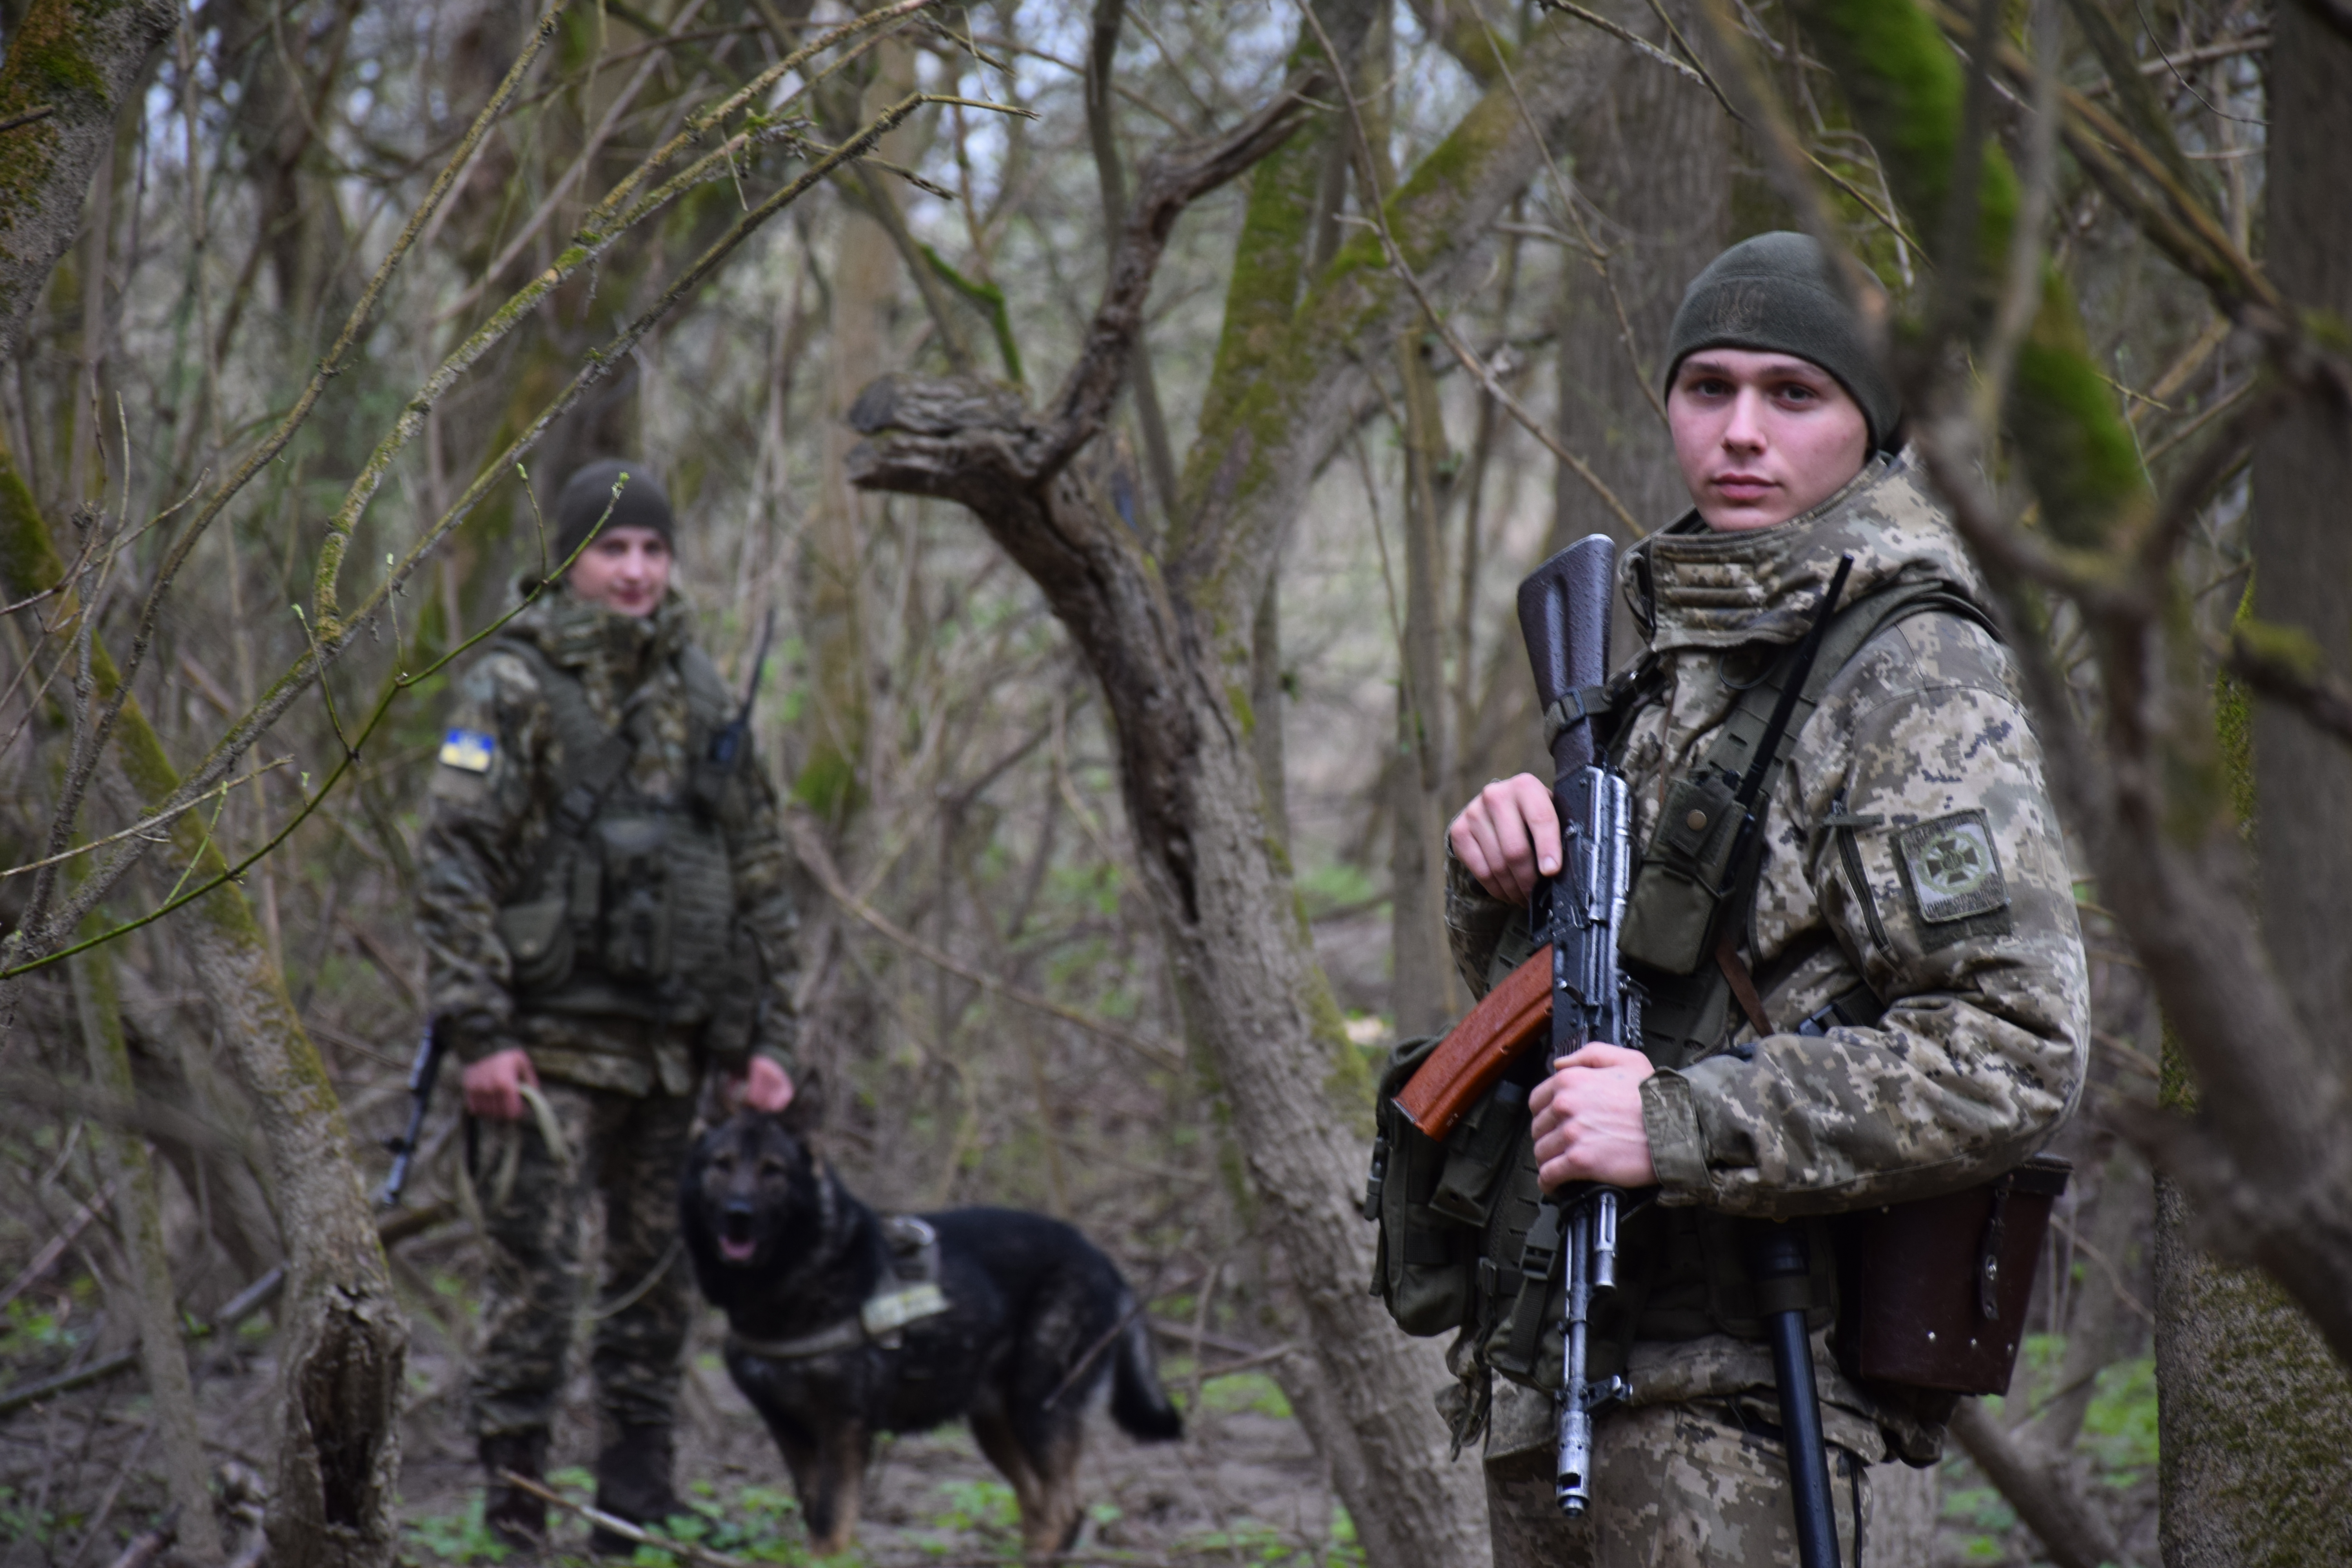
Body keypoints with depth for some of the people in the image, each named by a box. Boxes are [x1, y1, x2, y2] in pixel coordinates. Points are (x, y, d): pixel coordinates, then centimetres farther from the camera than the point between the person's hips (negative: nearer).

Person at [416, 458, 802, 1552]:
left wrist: (764, 1039, 10)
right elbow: (454, 869, -10)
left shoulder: (702, 698, 12)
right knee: (534, 1278, -8)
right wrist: (478, 1034, -17)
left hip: (668, 1048, 6)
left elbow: (758, 879, 16)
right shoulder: (513, 691, -5)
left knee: (657, 1280, 10)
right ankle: (514, 1524, -2)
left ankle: (637, 1526, 18)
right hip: (550, 1041, -6)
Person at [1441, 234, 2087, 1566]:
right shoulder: (1674, 653, 16)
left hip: (1744, 1377, -8)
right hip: (1562, 1356, 8)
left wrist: (1681, 1128, -23)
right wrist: (1501, 866, -1)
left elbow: (2016, 1058, -20)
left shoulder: (1919, 683, -10)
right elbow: (1522, 977, 23)